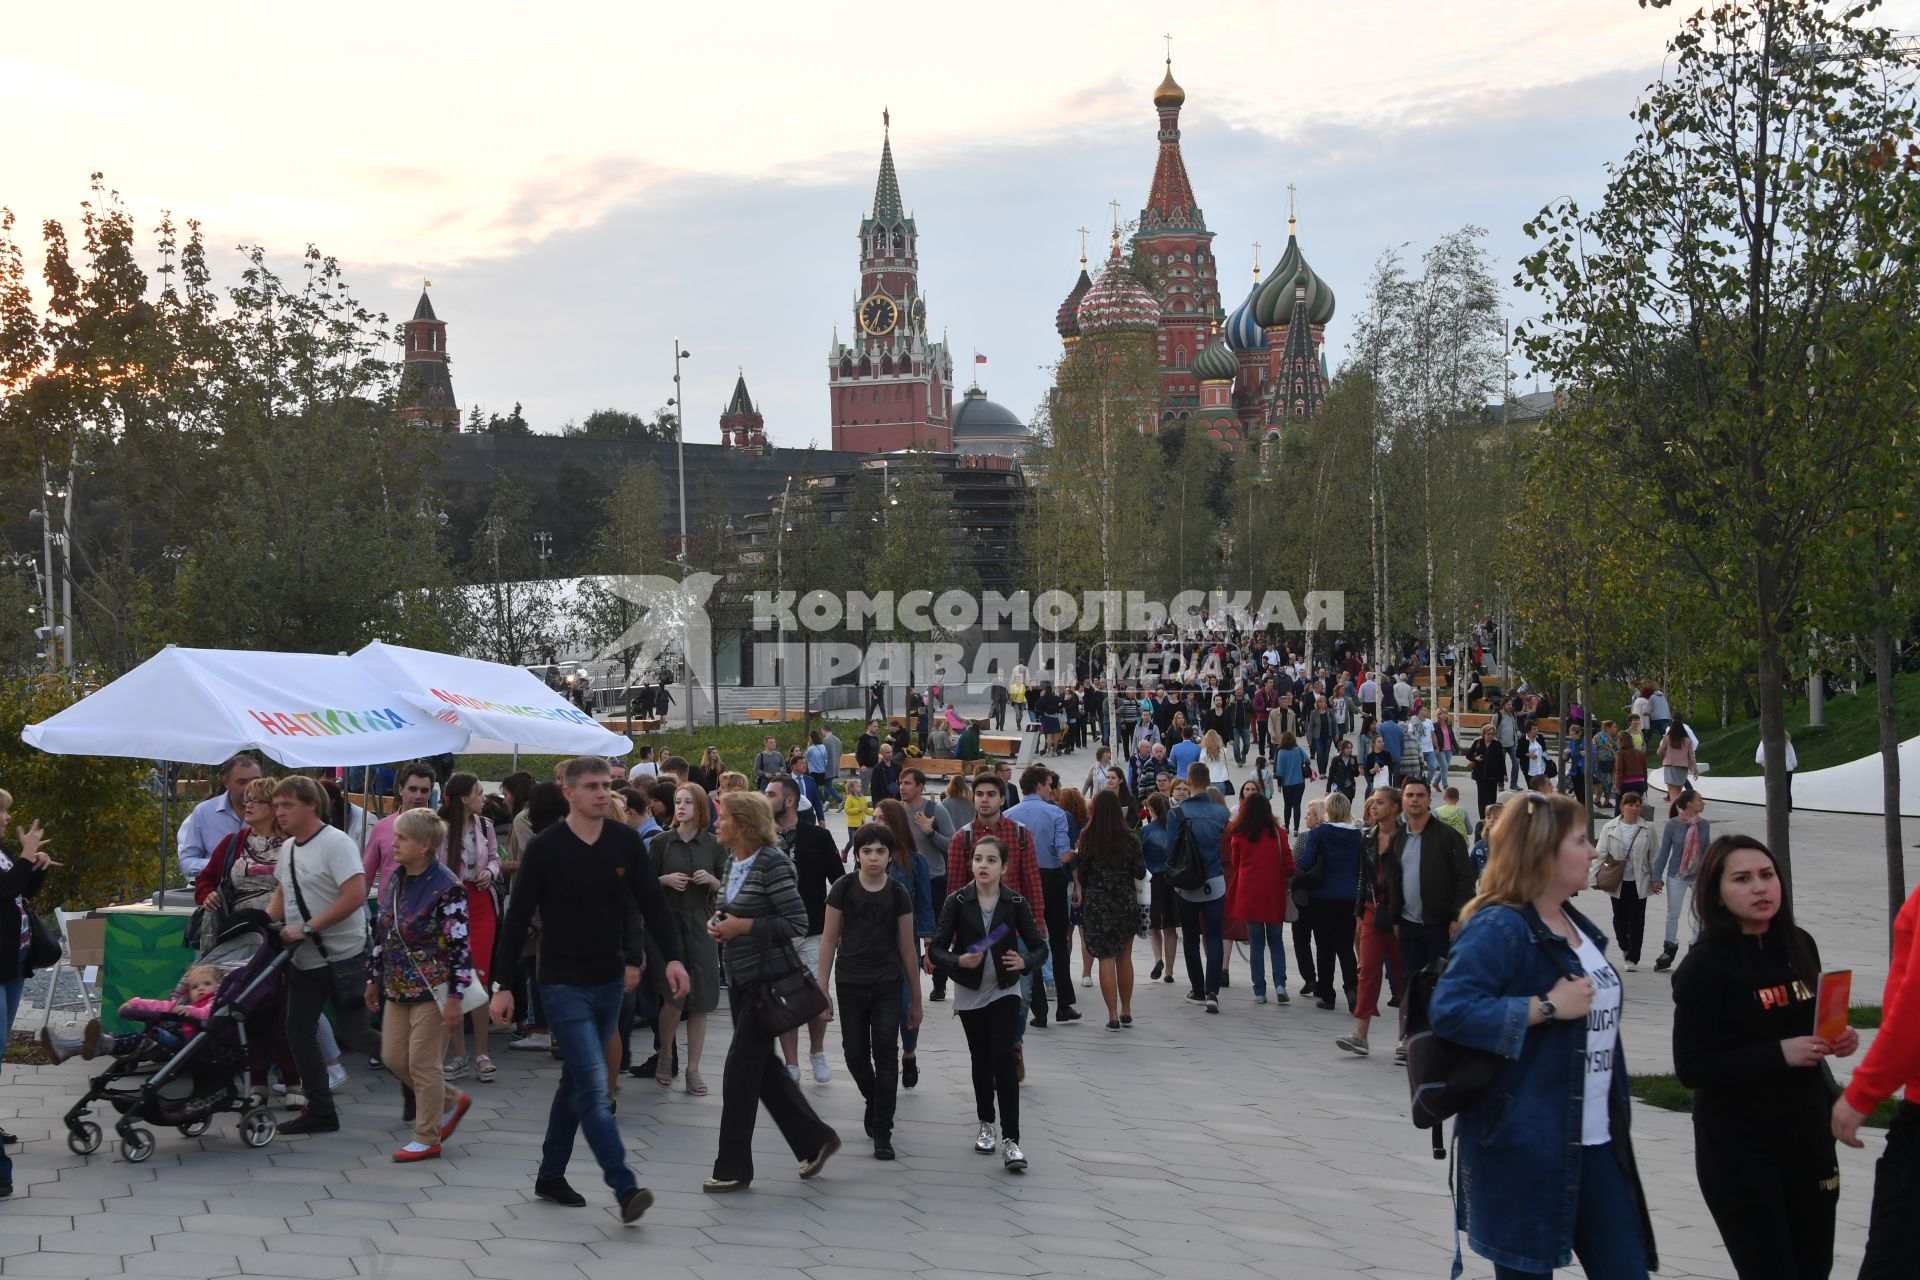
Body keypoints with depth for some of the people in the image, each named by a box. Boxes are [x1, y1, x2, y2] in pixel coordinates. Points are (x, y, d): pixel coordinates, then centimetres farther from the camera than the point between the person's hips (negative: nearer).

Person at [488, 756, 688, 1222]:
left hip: (609, 982, 5)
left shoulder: (626, 842, 0)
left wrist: (672, 956, -9)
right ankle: (625, 1188, -17)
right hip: (564, 985, -5)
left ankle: (550, 1176, 28)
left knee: (577, 1082, 15)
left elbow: (651, 903, 4)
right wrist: (504, 986, -7)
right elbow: (517, 920, -7)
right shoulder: (545, 848, -11)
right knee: (594, 1088, -12)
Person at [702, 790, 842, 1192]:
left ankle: (733, 1168, 3)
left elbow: (797, 923, -17)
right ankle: (815, 1139, 27)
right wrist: (718, 921, 2)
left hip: (769, 979, -9)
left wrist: (744, 926, -20)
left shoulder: (772, 864, -16)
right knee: (764, 1067, 13)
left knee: (740, 1069, -6)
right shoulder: (734, 861, 9)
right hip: (741, 978, 9)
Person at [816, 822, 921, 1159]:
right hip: (850, 983, 1)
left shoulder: (898, 894, -3)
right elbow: (829, 938, 1)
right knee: (855, 1053, 5)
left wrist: (916, 999, 7)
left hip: (887, 985, 0)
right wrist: (822, 987, -2)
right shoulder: (843, 888, -4)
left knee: (885, 1053, -6)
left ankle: (882, 1132, 0)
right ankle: (875, 1102, 35)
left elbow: (907, 947, 4)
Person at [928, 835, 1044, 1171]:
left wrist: (1024, 961, -25)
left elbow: (1038, 945, -3)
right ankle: (986, 1124, 34)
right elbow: (936, 948, -10)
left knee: (1003, 1058, -13)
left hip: (1004, 990, -1)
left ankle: (1010, 1140, -12)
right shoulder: (957, 902, -9)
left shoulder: (1015, 902, -8)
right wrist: (958, 960, -31)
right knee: (980, 1059, 14)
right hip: (970, 992, 1)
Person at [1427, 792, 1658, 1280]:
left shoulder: (1578, 927, 14)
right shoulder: (1499, 927, -14)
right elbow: (1449, 1009, -27)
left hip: (1595, 1143, 8)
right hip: (1524, 1145, -8)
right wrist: (1548, 1007, -24)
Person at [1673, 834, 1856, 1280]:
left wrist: (1836, 1040, -2)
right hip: (1738, 1147, -6)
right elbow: (1692, 1068, -17)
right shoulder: (1704, 967, -14)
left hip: (1809, 1133, 6)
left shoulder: (1799, 946, 4)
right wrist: (1780, 1054, -23)